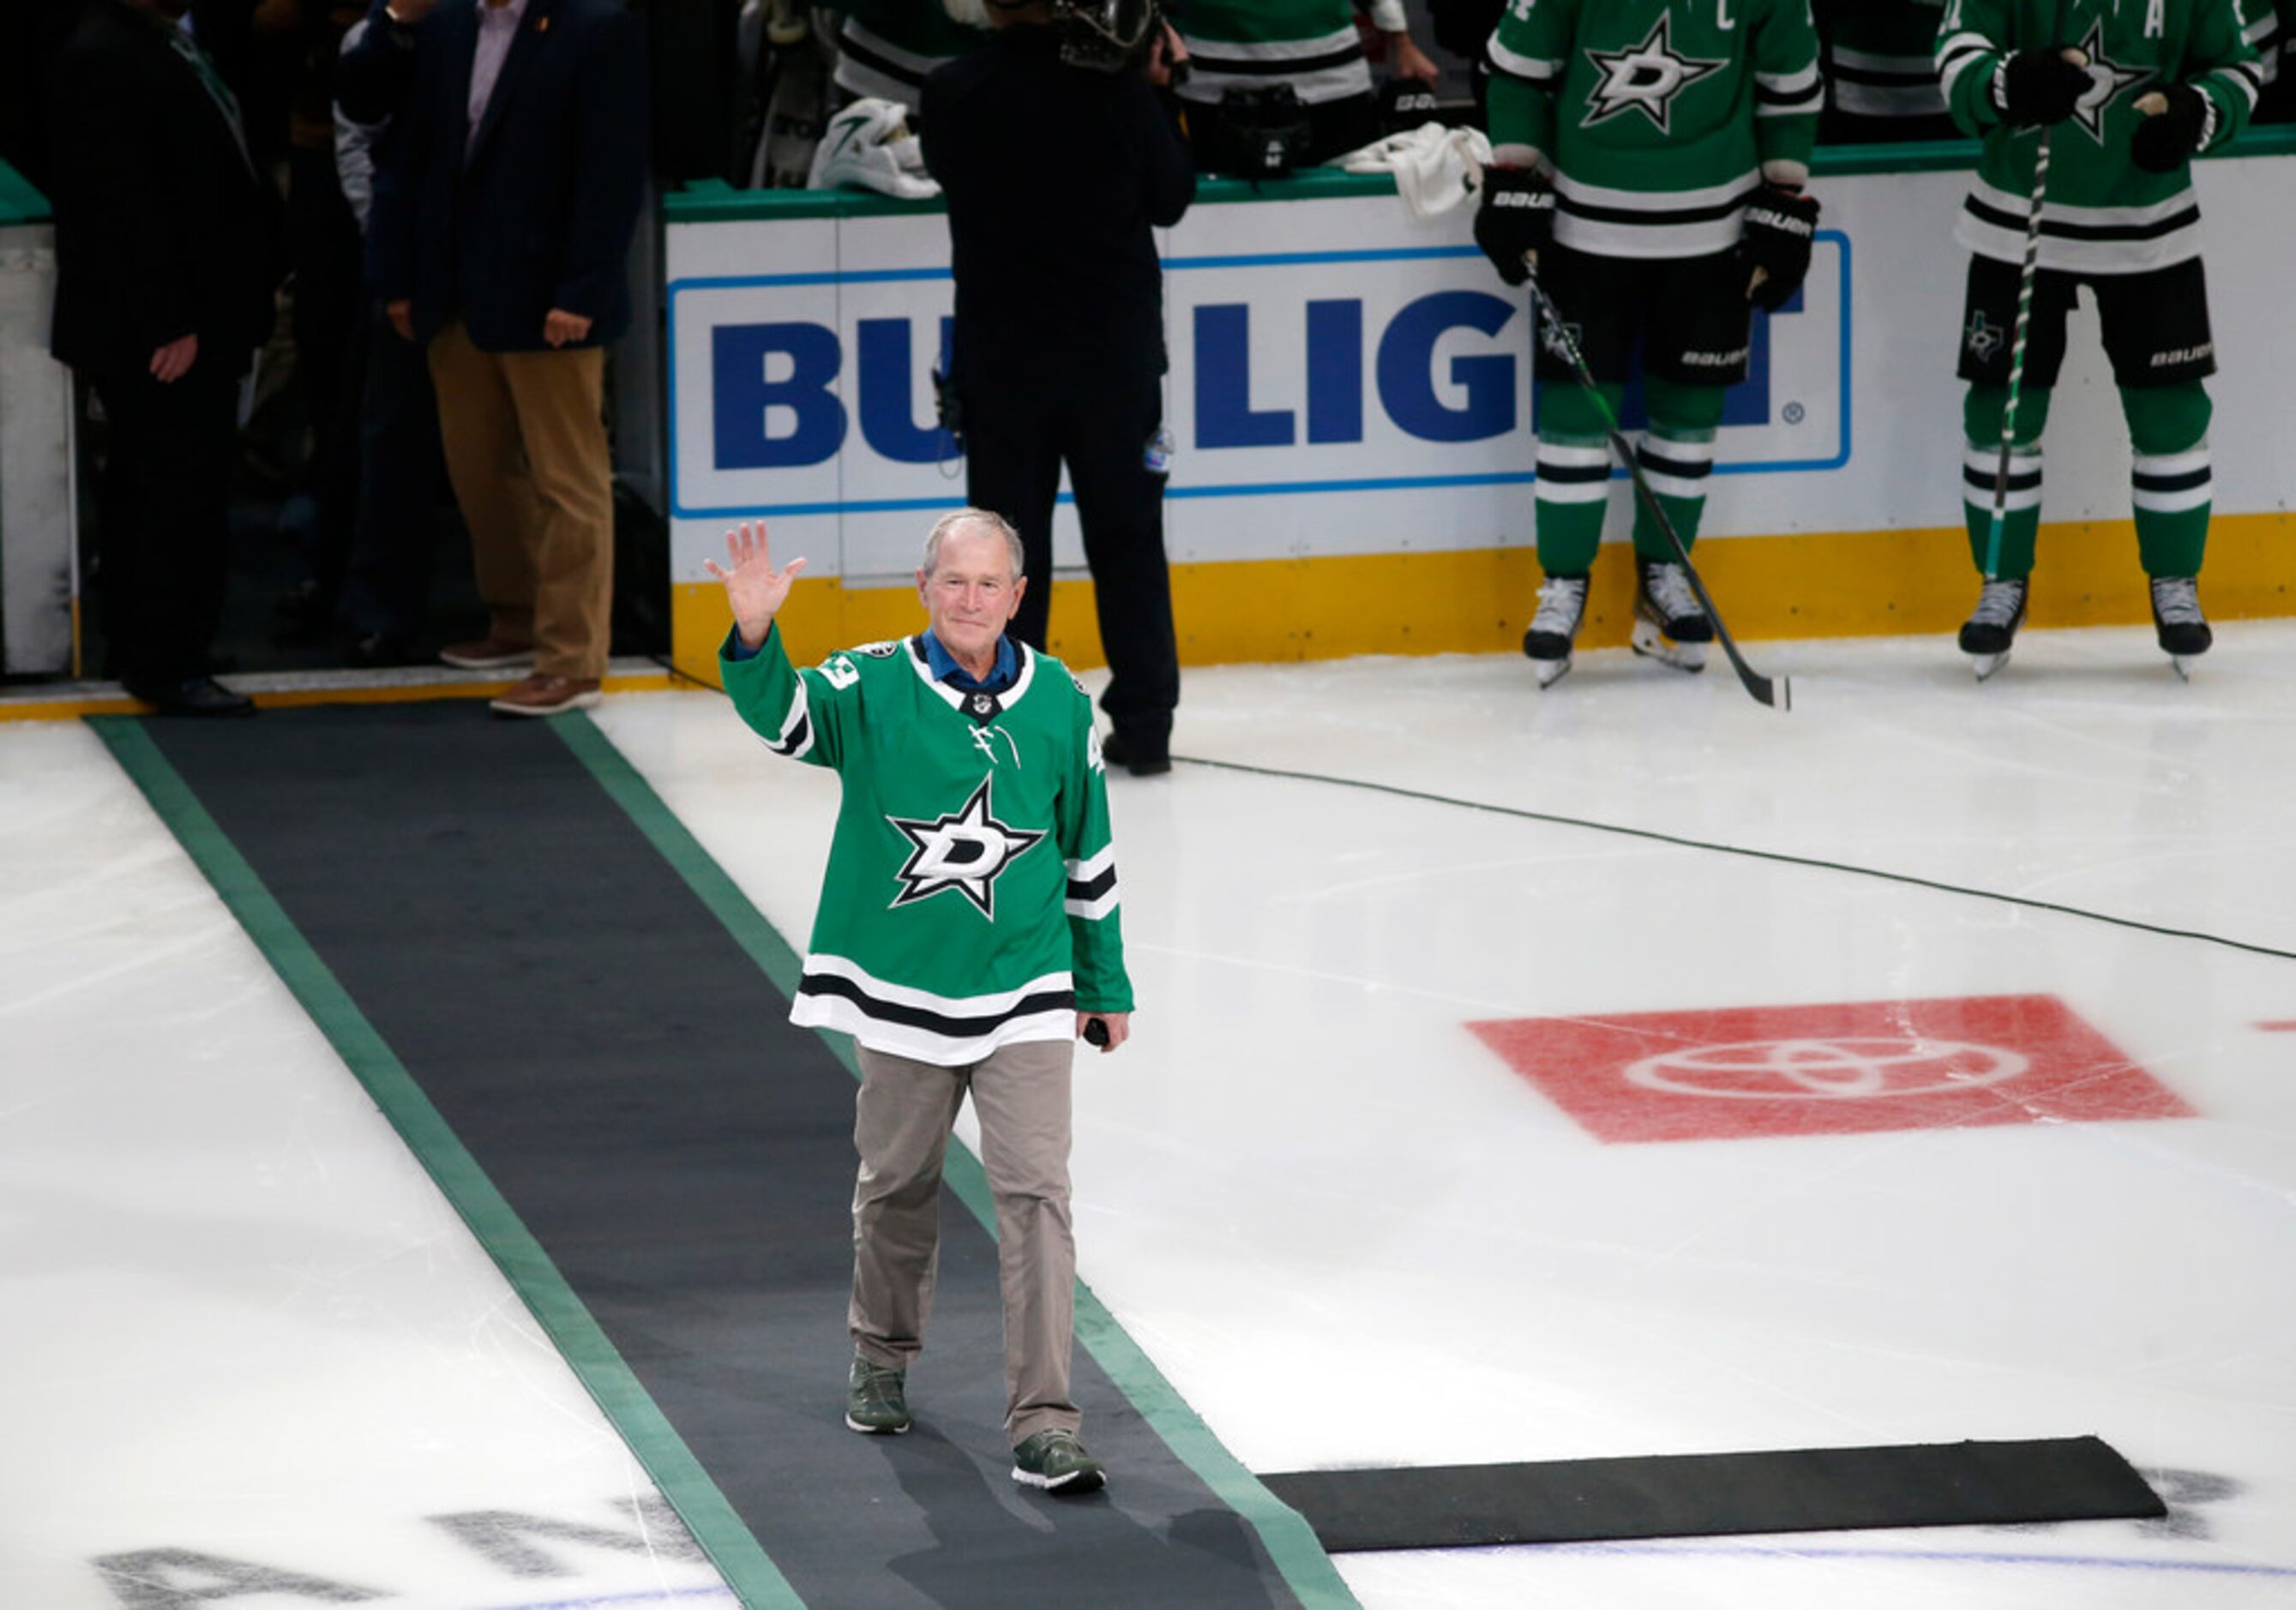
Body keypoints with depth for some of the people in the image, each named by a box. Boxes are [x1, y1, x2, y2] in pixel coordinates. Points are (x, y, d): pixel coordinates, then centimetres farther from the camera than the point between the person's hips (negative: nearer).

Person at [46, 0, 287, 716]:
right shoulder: (103, 58, -16)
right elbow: (122, 205, -20)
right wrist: (168, 326, -21)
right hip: (155, 335, -10)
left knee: (145, 495, 15)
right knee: (182, 495, -6)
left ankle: (137, 649, 22)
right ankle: (167, 664, -1)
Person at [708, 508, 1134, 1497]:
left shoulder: (1058, 704, 0)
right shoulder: (872, 690, -6)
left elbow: (1089, 853, 10)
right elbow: (782, 714, -26)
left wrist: (1104, 985, 16)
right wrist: (755, 635, -46)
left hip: (1024, 998, 0)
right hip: (899, 994, 0)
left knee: (1035, 1194, -8)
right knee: (896, 1185, 16)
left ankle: (1042, 1423, -7)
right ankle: (881, 1359, 40)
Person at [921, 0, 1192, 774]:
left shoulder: (952, 95, -9)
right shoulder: (1117, 87, -11)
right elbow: (1170, 199, 1)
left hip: (1000, 350, 0)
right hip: (1115, 342, 0)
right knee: (1126, 534, 9)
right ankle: (1144, 721, 9)